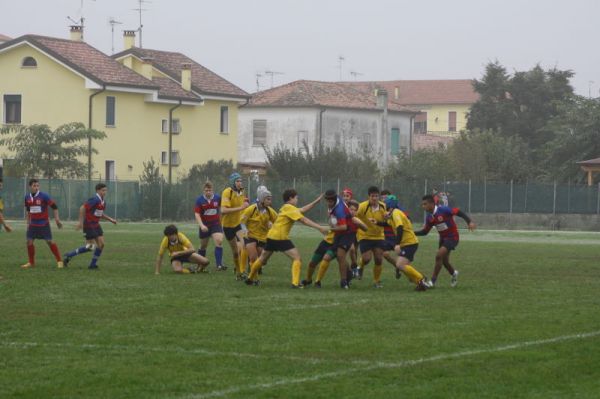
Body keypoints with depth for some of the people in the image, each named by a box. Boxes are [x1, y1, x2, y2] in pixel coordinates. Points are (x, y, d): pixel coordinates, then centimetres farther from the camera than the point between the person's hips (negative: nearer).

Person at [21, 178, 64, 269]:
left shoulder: (44, 196, -13)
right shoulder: (27, 198, 3)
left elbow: (54, 206, -9)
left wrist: (57, 220, -11)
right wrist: (28, 222, 20)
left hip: (44, 224, -5)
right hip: (33, 224, 5)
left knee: (49, 241, -7)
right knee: (29, 241, 0)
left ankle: (59, 261, 1)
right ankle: (31, 262, 14)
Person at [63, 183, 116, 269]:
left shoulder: (102, 202, 9)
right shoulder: (94, 200, -19)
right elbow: (82, 208, -23)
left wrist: (110, 219, 12)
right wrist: (81, 221, -24)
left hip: (96, 225, 9)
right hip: (89, 225, -9)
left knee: (101, 244, 0)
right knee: (90, 247, -9)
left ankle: (93, 264, 9)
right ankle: (70, 255, 5)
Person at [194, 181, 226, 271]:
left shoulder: (217, 198, -4)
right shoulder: (199, 200, -10)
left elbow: (220, 208, 14)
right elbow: (197, 214, -14)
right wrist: (201, 225, -25)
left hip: (216, 224, 0)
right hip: (204, 225, 0)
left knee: (219, 241, -21)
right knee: (203, 246, 11)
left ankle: (219, 264, -22)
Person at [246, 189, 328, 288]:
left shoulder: (285, 208, 19)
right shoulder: (289, 208, -9)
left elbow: (303, 210, 22)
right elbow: (304, 220, -17)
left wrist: (316, 201, 21)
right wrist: (320, 228, -19)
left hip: (271, 236, 10)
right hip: (281, 238, -10)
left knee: (262, 259, 22)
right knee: (297, 258, -7)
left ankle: (250, 279, 34)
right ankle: (295, 283, -17)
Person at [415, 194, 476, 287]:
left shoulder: (443, 210, -23)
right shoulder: (429, 217, -2)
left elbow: (459, 212, -20)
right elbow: (425, 231, 6)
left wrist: (470, 222, -31)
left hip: (452, 237, -8)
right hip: (443, 238, 8)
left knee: (439, 256, -21)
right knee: (444, 261, 16)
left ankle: (433, 281, -13)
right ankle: (454, 274, 47)